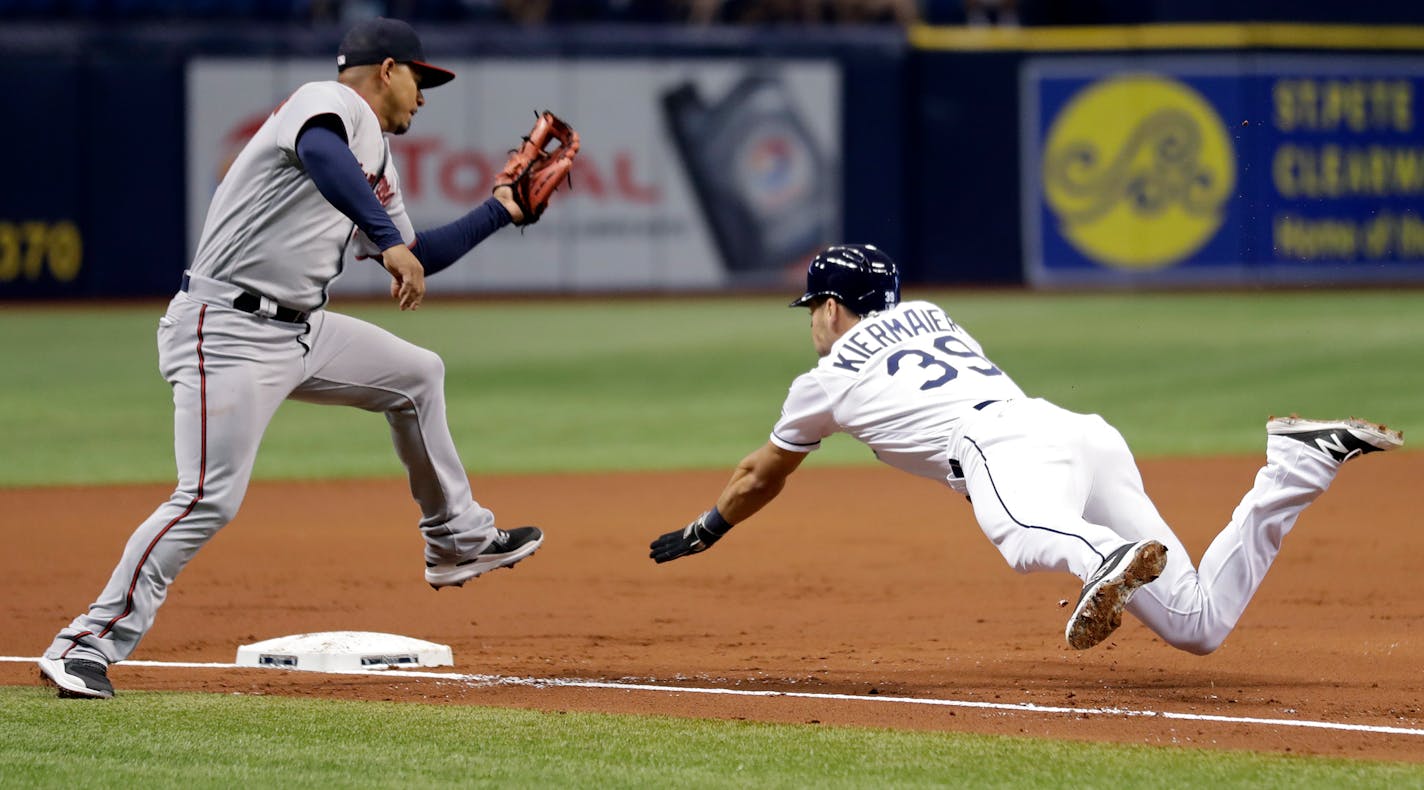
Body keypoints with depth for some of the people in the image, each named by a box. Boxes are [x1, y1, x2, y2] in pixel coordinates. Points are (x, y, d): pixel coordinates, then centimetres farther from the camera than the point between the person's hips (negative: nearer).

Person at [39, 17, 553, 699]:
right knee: (210, 498, -20)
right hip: (227, 331, -10)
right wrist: (388, 241, -44)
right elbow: (319, 152, -35)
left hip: (300, 331, 10)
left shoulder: (376, 159, 19)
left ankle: (458, 541, 39)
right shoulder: (332, 104, -10)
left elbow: (414, 259, 28)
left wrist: (499, 212, 31)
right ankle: (88, 646, -18)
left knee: (416, 375, 24)